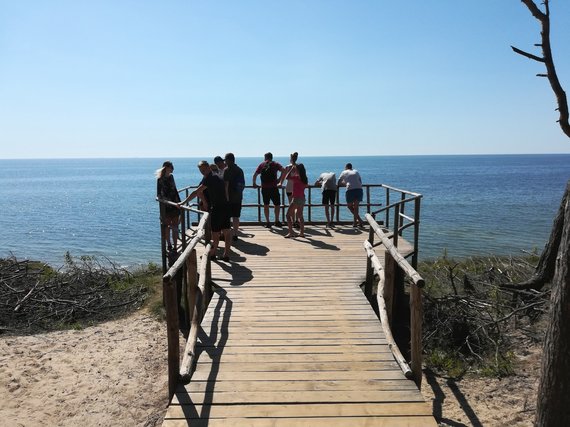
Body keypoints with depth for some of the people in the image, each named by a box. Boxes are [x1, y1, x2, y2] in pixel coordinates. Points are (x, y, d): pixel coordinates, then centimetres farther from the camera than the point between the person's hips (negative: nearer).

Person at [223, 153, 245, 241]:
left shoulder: (227, 170, -11)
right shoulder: (240, 170, 11)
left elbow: (226, 184, -17)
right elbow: (243, 183, 18)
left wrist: (226, 196, -16)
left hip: (229, 197, -6)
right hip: (238, 197, 6)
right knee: (236, 217, 10)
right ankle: (235, 234, 13)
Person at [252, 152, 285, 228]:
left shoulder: (262, 164, 9)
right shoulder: (275, 164, 6)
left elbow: (255, 175, 1)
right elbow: (283, 170, -10)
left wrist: (254, 183, 14)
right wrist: (280, 179, -2)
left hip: (264, 188, 2)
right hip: (273, 187, -2)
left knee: (266, 205, 11)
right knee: (277, 204, 10)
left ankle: (267, 222, 10)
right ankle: (277, 221, 7)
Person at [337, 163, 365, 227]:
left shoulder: (344, 172, 17)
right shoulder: (356, 171, 25)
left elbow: (338, 184, 23)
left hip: (350, 190, -3)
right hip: (359, 189, 3)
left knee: (349, 205, 13)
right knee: (356, 206, 13)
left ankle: (359, 220, 3)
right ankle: (355, 222, 12)